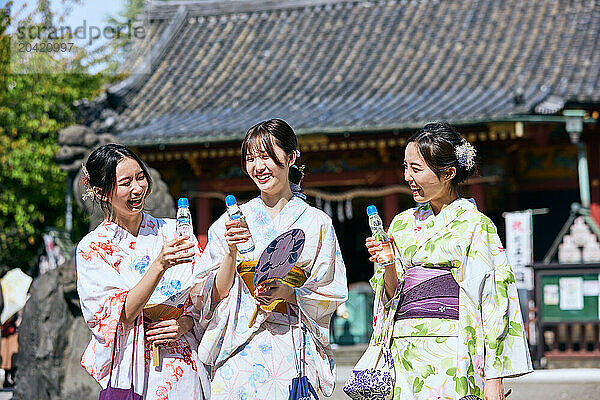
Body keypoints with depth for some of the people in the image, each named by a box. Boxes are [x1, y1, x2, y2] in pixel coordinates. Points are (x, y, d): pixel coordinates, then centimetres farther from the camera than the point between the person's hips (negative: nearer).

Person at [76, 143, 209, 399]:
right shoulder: (92, 248, -2)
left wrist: (186, 323, -11)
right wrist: (159, 266, -24)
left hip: (184, 366, 2)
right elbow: (122, 314, -13)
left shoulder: (174, 231, 7)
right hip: (133, 371, -2)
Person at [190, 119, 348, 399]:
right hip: (239, 352, 1)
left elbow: (332, 294, 4)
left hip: (292, 351, -1)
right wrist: (231, 252, -13)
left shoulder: (316, 223, 6)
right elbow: (214, 296, 3)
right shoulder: (232, 220, 9)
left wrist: (286, 292, -12)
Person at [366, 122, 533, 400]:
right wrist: (389, 267, -6)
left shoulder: (475, 226, -1)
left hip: (451, 355, -5)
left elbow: (494, 302, -5)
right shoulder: (403, 224, 16)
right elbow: (392, 296, 15)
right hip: (405, 352, 5)